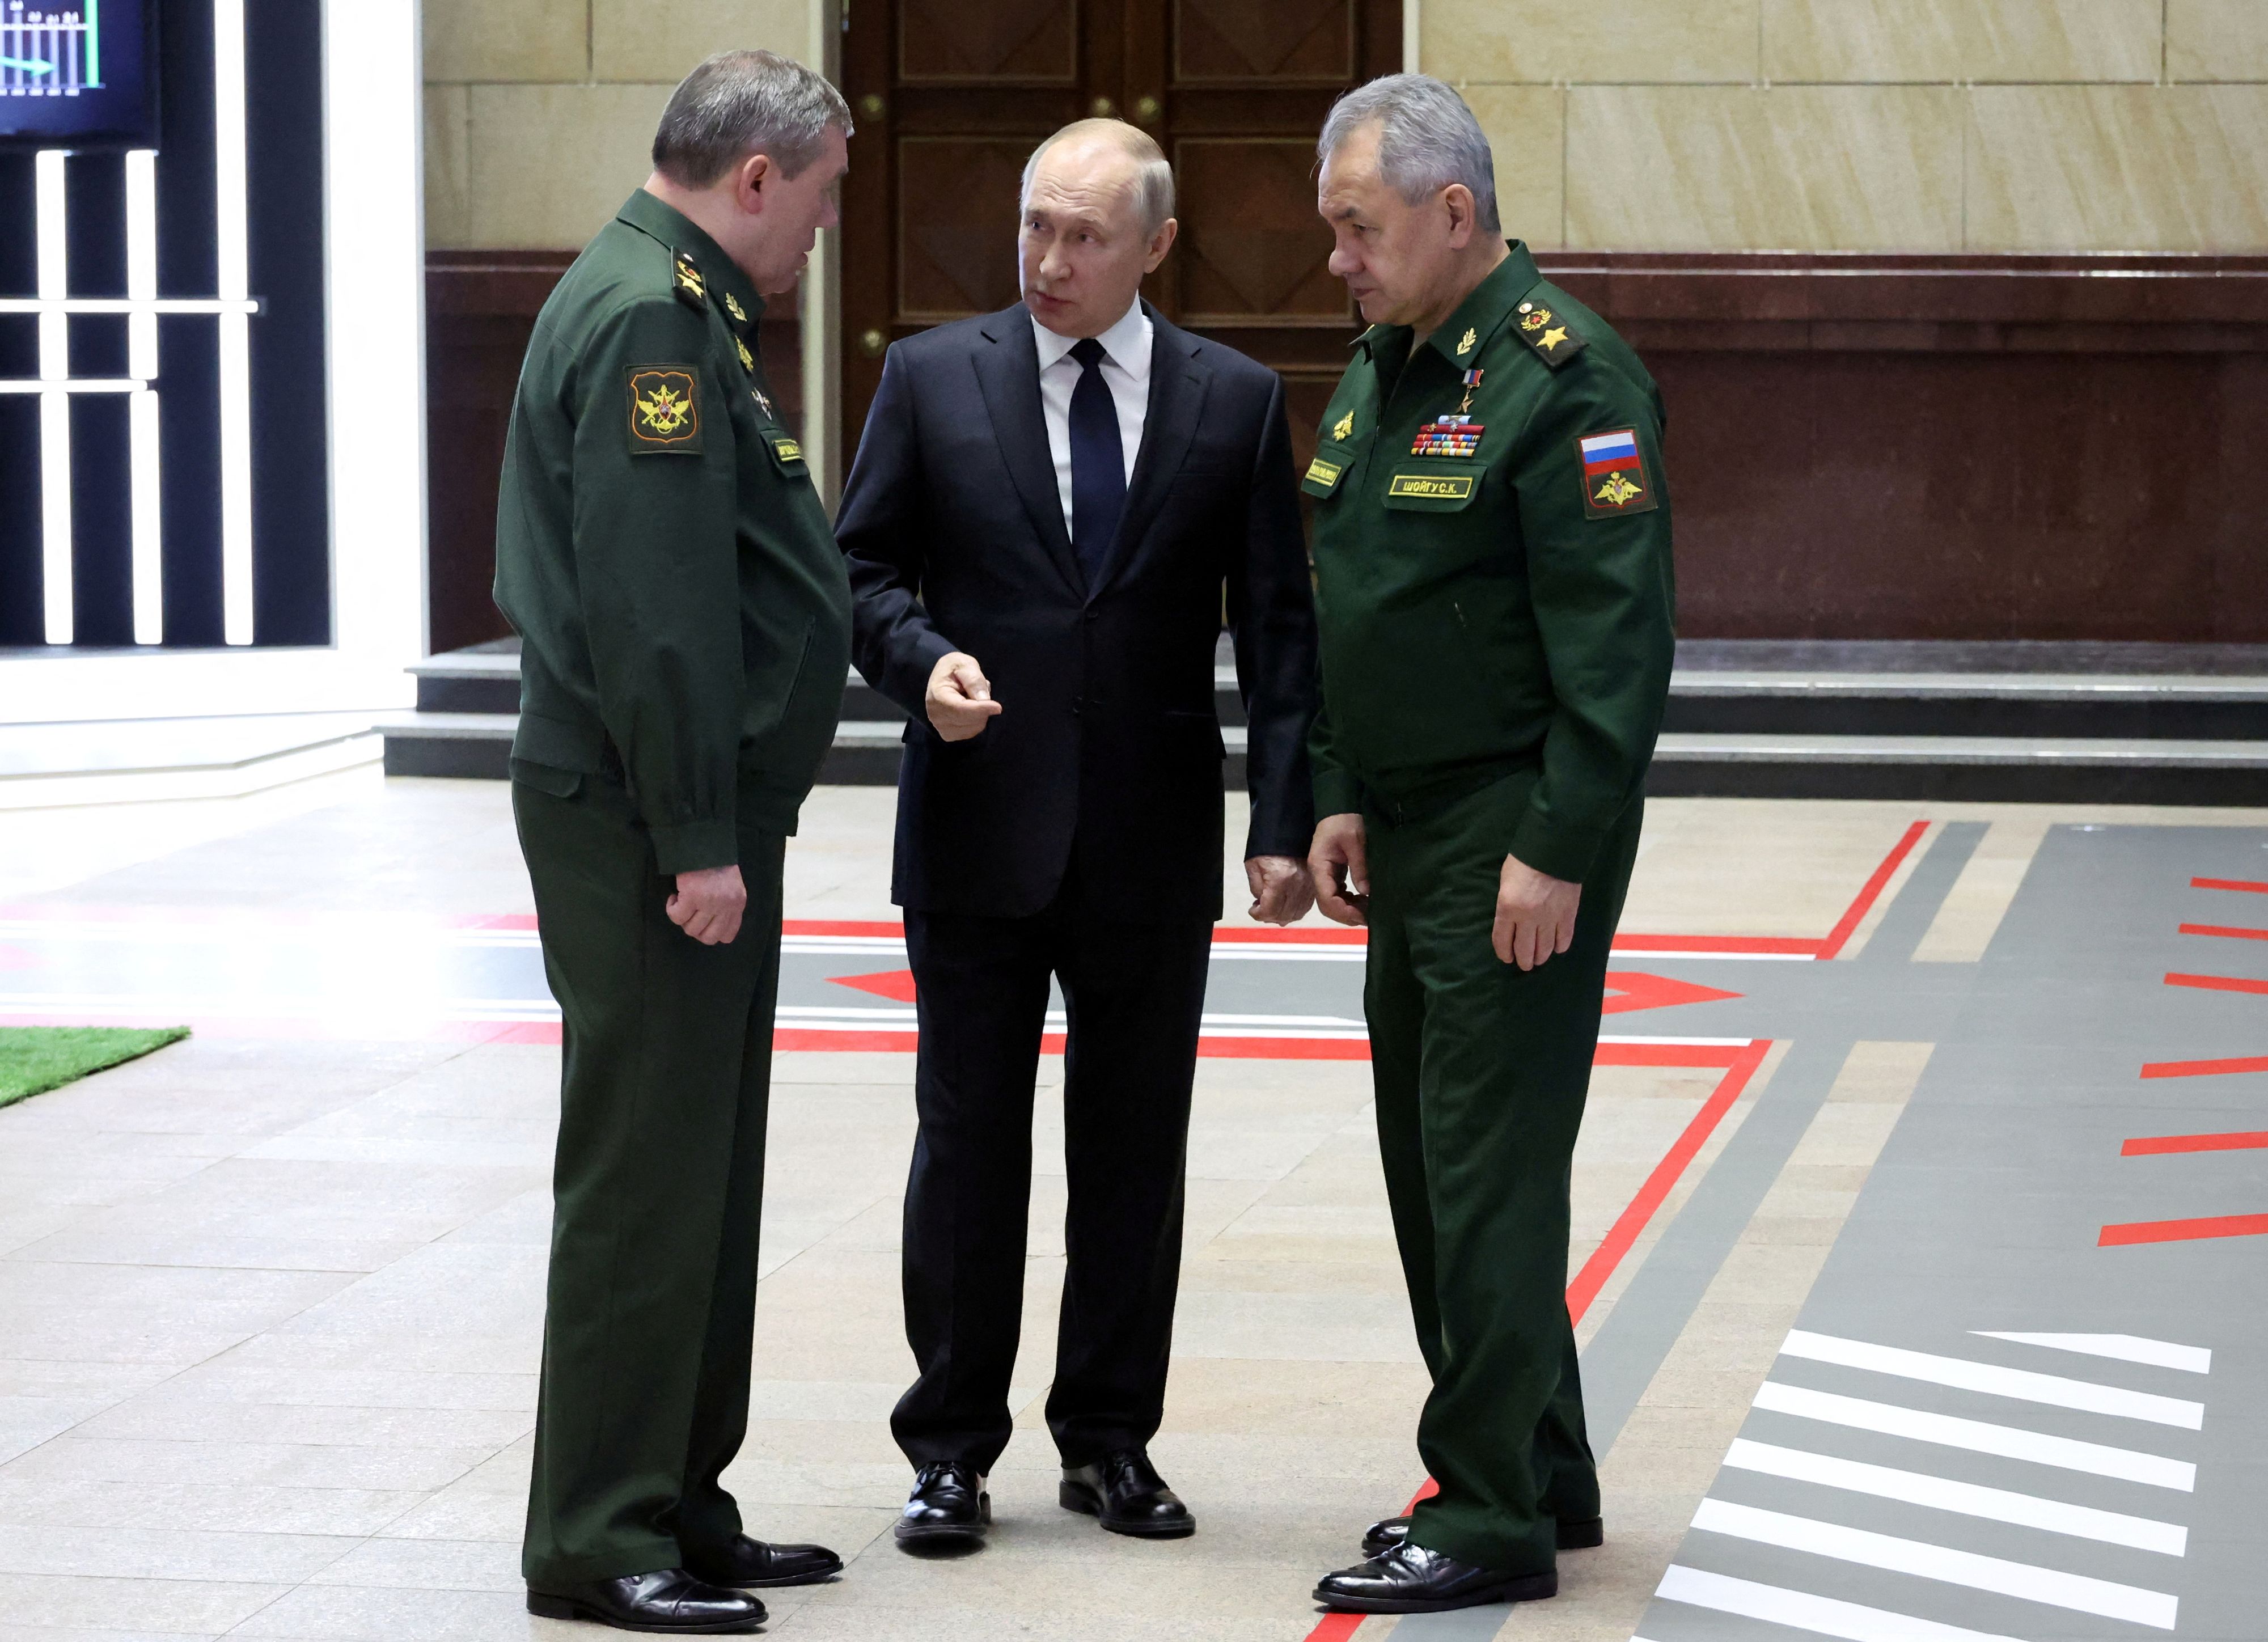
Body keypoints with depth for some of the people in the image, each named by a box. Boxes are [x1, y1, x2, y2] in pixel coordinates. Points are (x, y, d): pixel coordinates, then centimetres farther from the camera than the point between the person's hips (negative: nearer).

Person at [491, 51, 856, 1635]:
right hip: (650, 828, -11)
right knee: (645, 1177, -5)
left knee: (702, 1172, 15)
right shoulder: (652, 319, -17)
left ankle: (679, 1504, 23)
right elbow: (655, 603, -23)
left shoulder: (672, 306, 17)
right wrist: (697, 838, -22)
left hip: (697, 814, 11)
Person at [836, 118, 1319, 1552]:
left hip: (1153, 843, 1)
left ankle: (1112, 1438, 19)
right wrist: (922, 658, -16)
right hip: (977, 831, 0)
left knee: (1136, 1153, 8)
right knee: (967, 1149, 5)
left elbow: (1277, 624, 1)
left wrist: (1286, 818, -6)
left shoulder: (1236, 403, 2)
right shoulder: (933, 379, 2)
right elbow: (864, 564, 6)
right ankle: (953, 1447, 13)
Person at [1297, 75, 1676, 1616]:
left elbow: (1618, 636, -20)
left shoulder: (1564, 377, -16)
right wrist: (1343, 796, 14)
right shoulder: (1382, 367, 13)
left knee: (1491, 1173, -7)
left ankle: (1495, 1521, 0)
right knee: (1432, 1162, 14)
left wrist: (1557, 850, -21)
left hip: (1518, 842, -9)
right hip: (1411, 836, 9)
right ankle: (1545, 1472, 25)